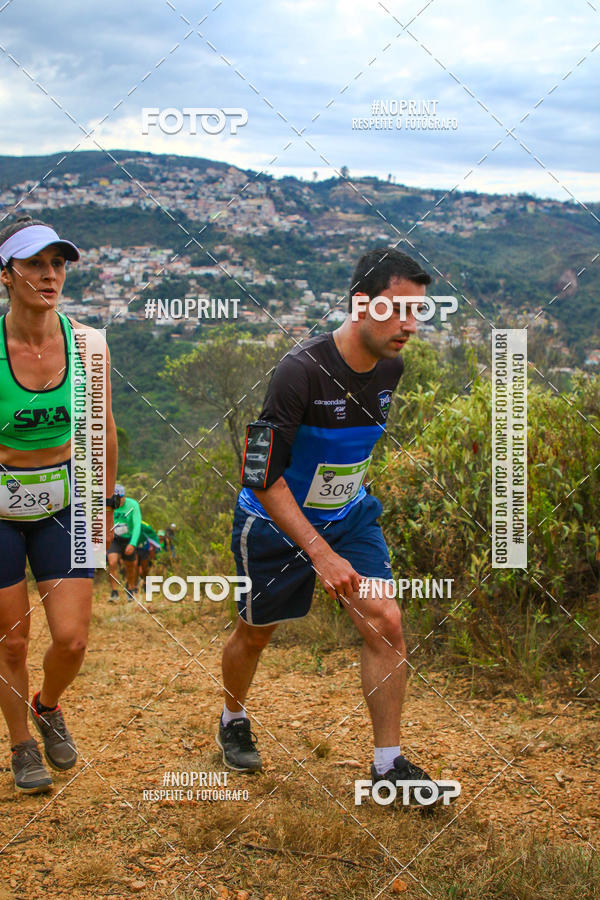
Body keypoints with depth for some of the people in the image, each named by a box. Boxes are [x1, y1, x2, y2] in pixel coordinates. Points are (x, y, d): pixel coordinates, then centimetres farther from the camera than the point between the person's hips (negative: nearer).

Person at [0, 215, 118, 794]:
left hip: (64, 498, 2)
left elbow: (103, 431, 5)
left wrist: (107, 504, 12)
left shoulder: (85, 342, -9)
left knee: (71, 639, -3)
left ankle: (47, 706, 32)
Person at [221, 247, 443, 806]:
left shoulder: (390, 368, -8)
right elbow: (262, 476, -28)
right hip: (275, 522, -5)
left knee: (386, 624, -8)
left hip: (349, 514, 5)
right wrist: (321, 554, -32)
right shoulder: (301, 370, -30)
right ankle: (233, 719, 43)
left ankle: (389, 763, 5)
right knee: (256, 632, 13)